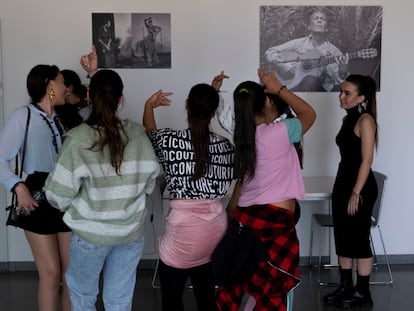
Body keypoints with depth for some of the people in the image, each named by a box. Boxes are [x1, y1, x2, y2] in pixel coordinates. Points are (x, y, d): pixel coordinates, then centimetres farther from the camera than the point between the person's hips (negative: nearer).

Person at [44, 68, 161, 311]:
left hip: (91, 232, -2)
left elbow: (59, 194, -16)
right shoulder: (138, 135, -9)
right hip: (131, 231, 3)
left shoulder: (78, 139, -18)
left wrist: (71, 206, 6)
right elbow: (150, 181, 1)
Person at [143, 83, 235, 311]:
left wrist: (149, 106, 22)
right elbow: (226, 182, 9)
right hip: (216, 224, 4)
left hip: (183, 226, -4)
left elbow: (149, 135, 13)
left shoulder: (168, 139, -10)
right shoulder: (225, 145, -3)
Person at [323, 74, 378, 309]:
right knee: (342, 237, 13)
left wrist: (356, 193, -20)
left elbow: (367, 160, -18)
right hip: (343, 182, 9)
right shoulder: (348, 119, 12)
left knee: (359, 239, -1)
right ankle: (346, 286, 24)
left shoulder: (365, 120, -14)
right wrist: (343, 188, 18)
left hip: (361, 187, -9)